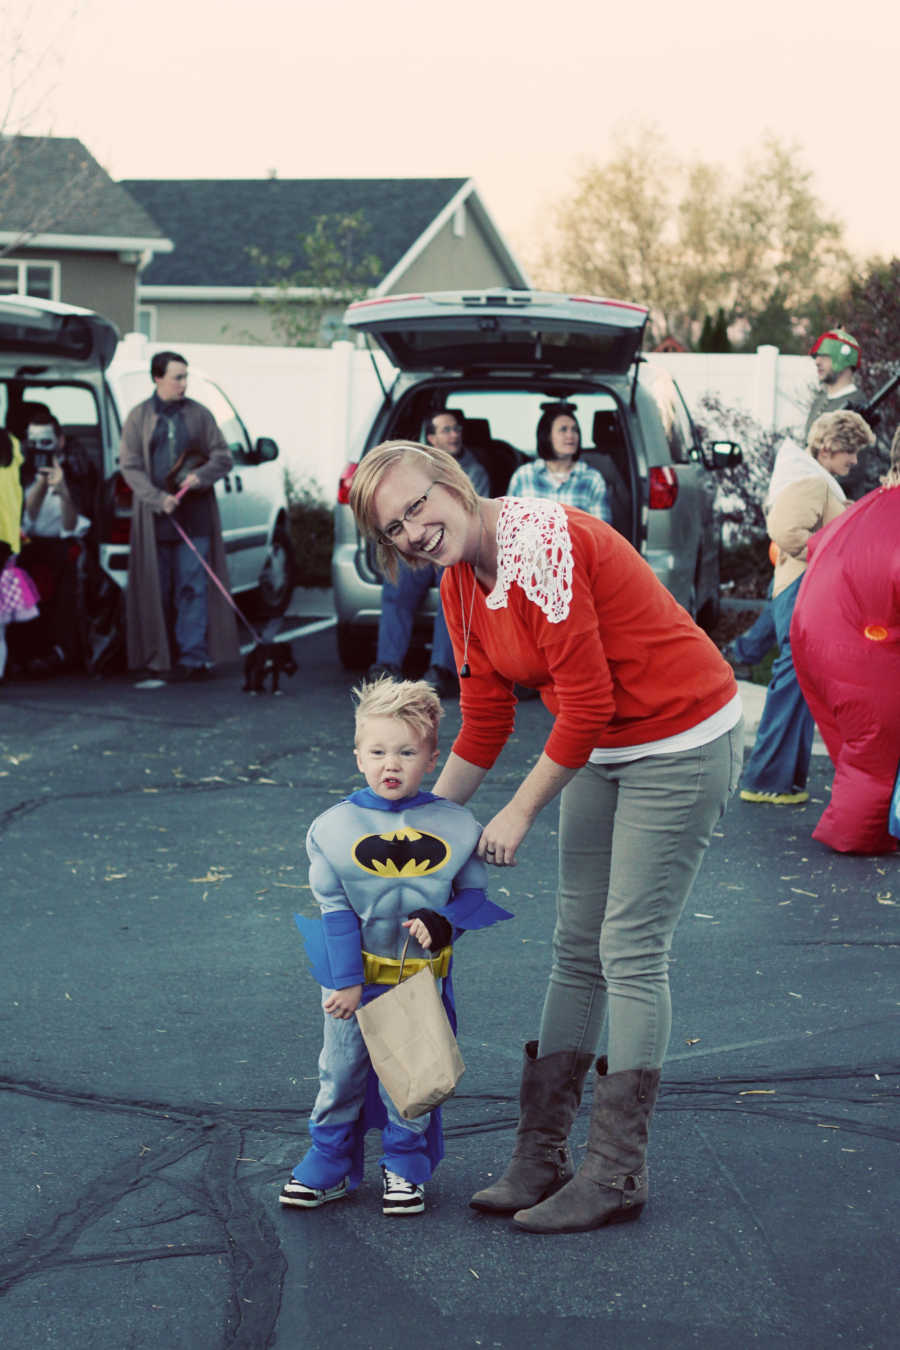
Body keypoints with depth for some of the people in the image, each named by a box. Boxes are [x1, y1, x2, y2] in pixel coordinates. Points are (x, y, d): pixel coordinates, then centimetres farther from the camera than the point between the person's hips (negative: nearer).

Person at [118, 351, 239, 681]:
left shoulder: (199, 414, 9)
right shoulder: (139, 417, 5)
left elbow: (222, 457, 10)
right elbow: (130, 465, 0)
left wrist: (201, 475, -11)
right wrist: (158, 499, -13)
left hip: (195, 516, 0)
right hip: (155, 516, 0)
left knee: (193, 585, -4)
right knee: (159, 589, 2)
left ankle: (193, 658, -3)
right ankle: (161, 658, 10)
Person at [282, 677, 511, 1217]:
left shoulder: (454, 826, -6)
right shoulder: (334, 827, -7)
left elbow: (473, 893, 2)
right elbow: (334, 907, -6)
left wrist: (443, 922, -19)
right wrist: (347, 982, -9)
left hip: (421, 978, 0)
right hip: (355, 975, 0)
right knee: (341, 1071, 10)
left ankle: (406, 1167, 25)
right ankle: (331, 1163, 26)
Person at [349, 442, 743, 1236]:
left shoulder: (539, 543, -25)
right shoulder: (460, 587, 2)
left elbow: (587, 702, -23)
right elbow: (485, 723, 11)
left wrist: (520, 813, -13)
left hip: (684, 741, -9)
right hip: (602, 751, 9)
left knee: (631, 953, -5)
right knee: (577, 950, 9)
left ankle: (616, 1178, 6)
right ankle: (541, 1158, 17)